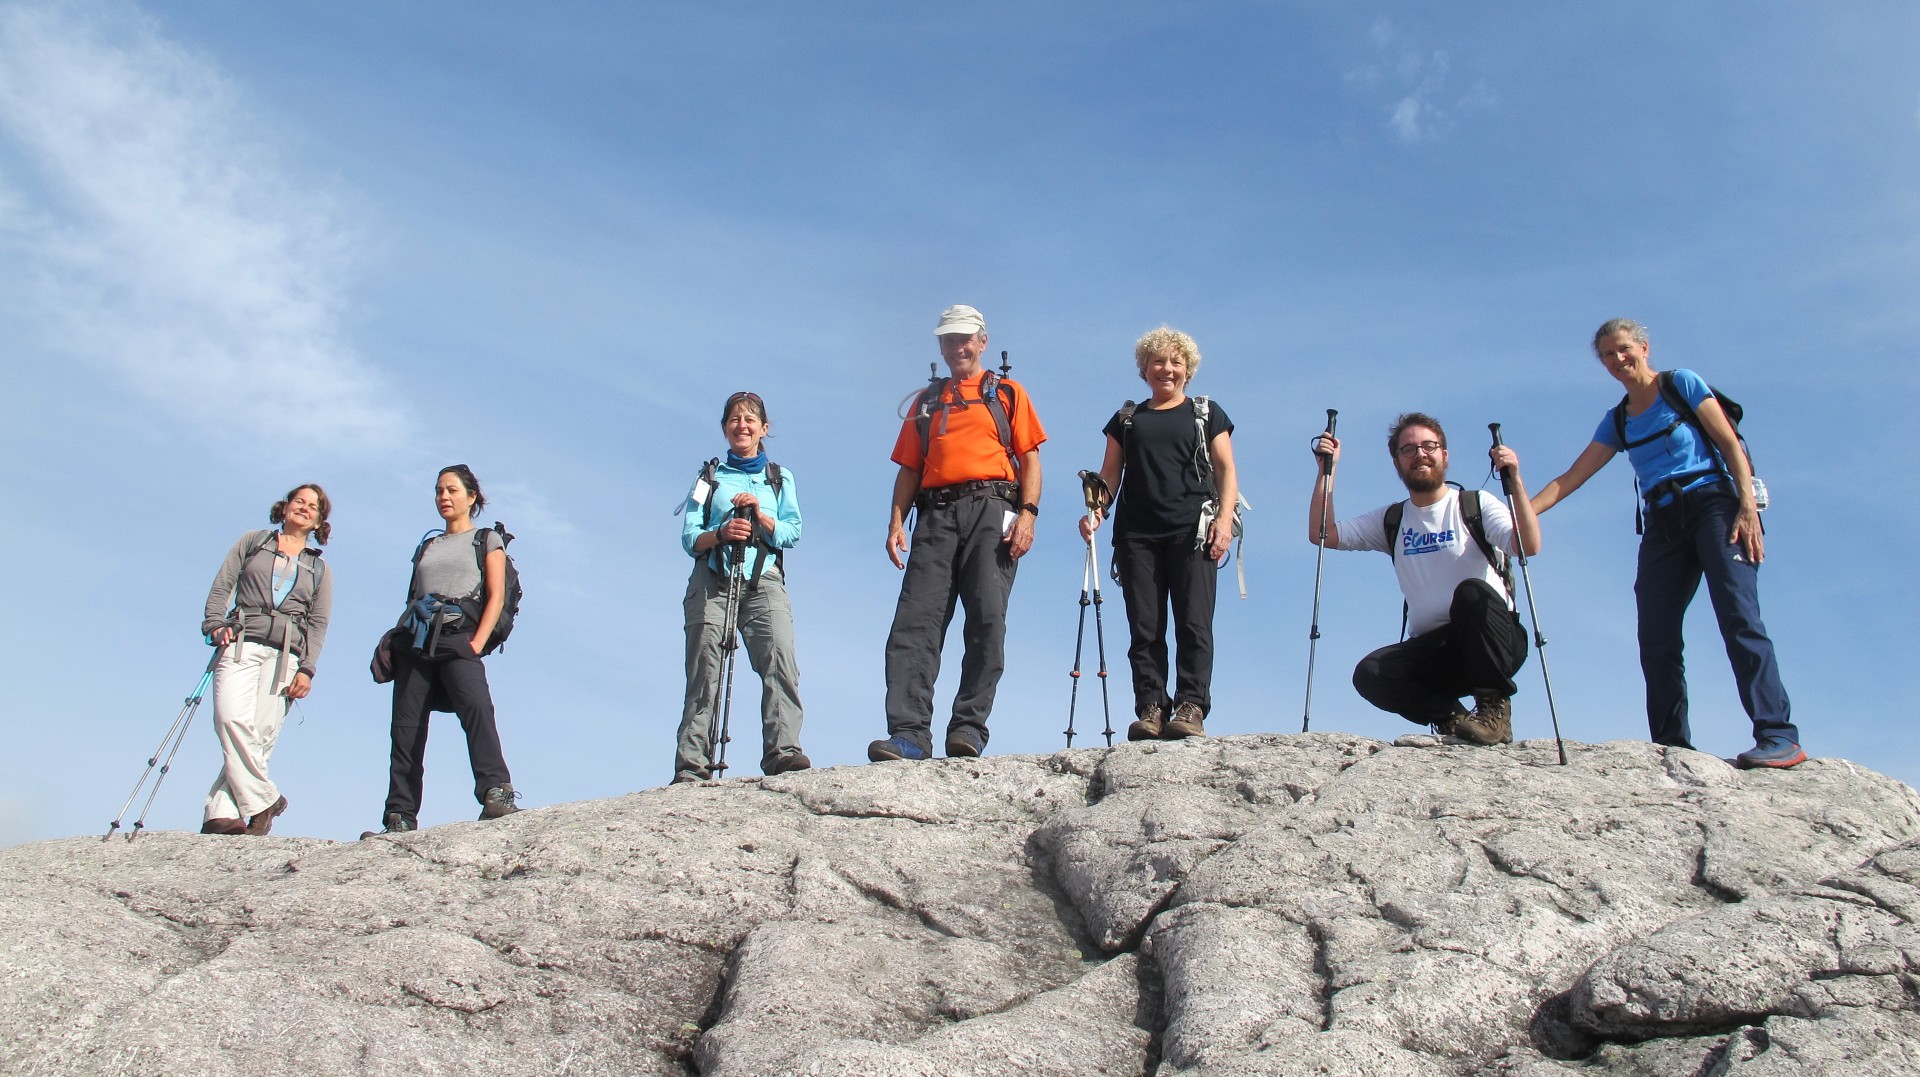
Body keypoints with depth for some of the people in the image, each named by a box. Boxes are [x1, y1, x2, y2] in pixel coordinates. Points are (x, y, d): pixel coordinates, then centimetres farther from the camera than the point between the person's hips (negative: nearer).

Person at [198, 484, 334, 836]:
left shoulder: (319, 569, 22)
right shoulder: (253, 542, 21)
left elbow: (318, 623, 13)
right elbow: (221, 586, 14)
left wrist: (307, 669, -1)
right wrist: (215, 624, -4)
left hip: (286, 654, 1)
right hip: (241, 645, -1)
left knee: (261, 733, -13)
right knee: (232, 718, -23)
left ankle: (221, 813, -13)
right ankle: (263, 800, -16)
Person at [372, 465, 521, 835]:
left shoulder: (487, 540, 13)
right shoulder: (427, 547, 27)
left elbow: (496, 596, 2)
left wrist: (477, 645, -11)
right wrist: (398, 642, 8)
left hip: (458, 640, -5)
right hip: (416, 643, 5)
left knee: (476, 707, -29)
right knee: (406, 728, -2)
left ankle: (496, 792, -39)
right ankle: (401, 818, -1)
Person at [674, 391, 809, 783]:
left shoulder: (780, 478, 20)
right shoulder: (709, 477, 19)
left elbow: (792, 533, 7)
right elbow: (689, 538, 8)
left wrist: (760, 516, -10)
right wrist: (720, 534, -12)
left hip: (764, 581, 0)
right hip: (712, 581, 0)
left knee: (781, 659, -22)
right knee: (704, 672, -8)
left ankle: (783, 750, -29)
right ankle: (692, 765, -10)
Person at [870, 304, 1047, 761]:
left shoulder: (1008, 393, 18)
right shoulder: (926, 401, 26)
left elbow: (1030, 458, 8)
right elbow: (909, 468, 20)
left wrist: (1027, 514, -7)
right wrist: (896, 521, 5)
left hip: (991, 509, -2)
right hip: (936, 514, 2)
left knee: (987, 617, -15)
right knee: (915, 620, -12)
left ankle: (970, 725, -12)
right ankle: (909, 734, -18)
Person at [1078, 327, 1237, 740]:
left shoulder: (1207, 414, 17)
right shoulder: (1126, 419, 22)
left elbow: (1226, 470, 10)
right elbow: (1109, 474, 18)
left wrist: (1224, 517, -6)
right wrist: (1095, 510, -1)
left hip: (1192, 532, -2)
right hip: (1137, 533, 2)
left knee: (1194, 623, -12)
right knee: (1144, 628, -5)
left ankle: (1191, 707, -15)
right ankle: (1150, 710, -7)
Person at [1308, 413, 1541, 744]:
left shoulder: (1475, 504, 1)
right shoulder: (1391, 521, 13)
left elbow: (1529, 546, -16)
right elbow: (1322, 535, 6)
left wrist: (1515, 482, -27)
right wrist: (1326, 471, 0)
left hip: (1494, 642, -2)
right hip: (1433, 650, 2)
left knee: (1472, 591, -34)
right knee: (1369, 674, -25)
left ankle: (1495, 708, -19)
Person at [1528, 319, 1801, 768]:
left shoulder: (1681, 384, 7)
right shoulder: (1617, 422, 20)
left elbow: (1731, 444, 1)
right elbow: (1570, 479, 17)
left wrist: (1747, 505, -12)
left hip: (1711, 503, -5)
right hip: (1663, 524, 5)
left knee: (1737, 613, -21)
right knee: (1655, 637, -7)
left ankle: (1778, 736, -26)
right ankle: (1672, 746, -4)